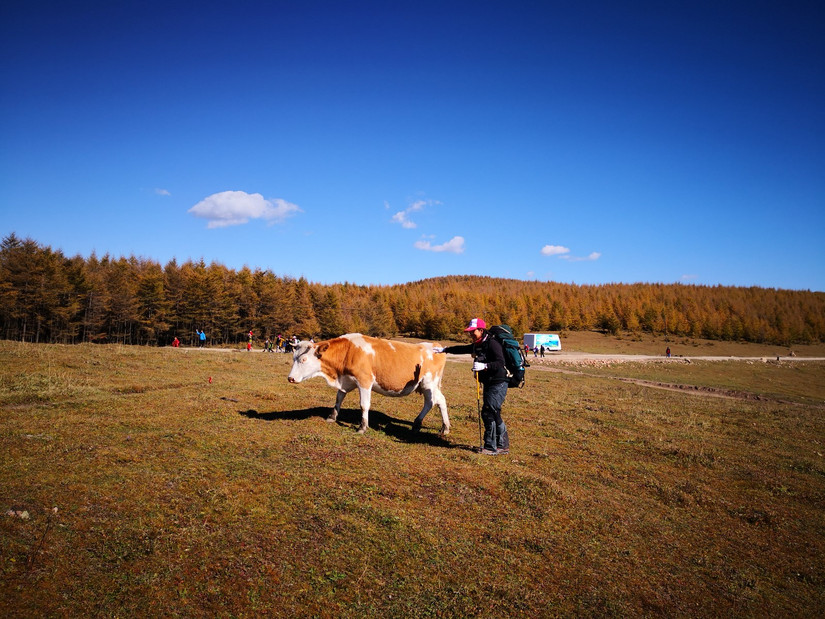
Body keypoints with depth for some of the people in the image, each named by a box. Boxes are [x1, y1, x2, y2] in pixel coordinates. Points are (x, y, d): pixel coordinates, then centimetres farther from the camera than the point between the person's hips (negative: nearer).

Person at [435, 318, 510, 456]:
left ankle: (491, 447, -6)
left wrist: (484, 366, -35)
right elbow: (463, 349, 29)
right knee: (493, 414, 11)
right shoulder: (477, 345, 13)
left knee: (489, 413, -12)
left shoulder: (492, 343, -15)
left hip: (498, 384, -9)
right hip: (488, 384, 9)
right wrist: (444, 350, 33)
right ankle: (502, 445, 19)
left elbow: (500, 363, -24)